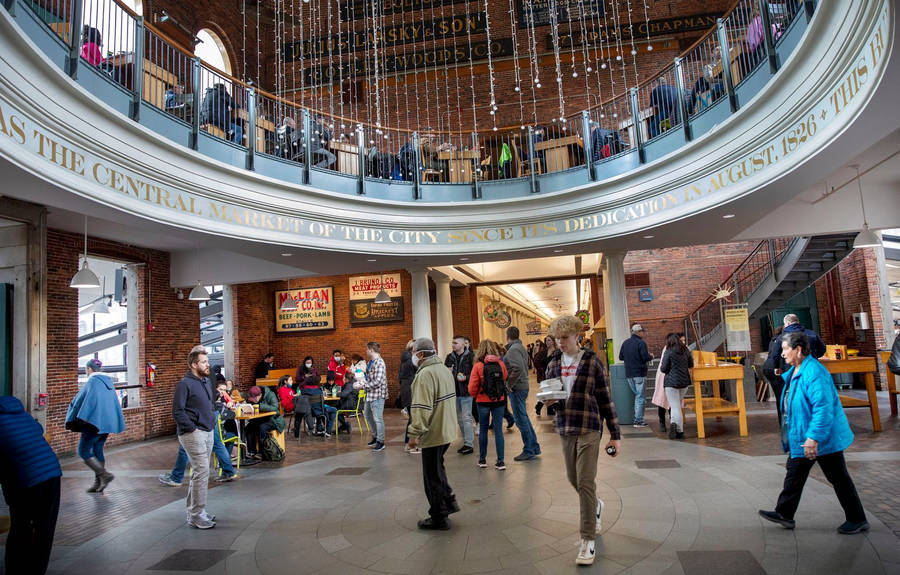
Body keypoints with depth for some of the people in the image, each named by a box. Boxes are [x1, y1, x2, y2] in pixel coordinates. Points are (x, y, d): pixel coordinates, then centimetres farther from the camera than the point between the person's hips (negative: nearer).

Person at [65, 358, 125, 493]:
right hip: (108, 422, 8)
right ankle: (98, 484, 15)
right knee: (97, 450, 14)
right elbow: (115, 402, 19)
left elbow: (79, 400, -7)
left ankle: (105, 475, -12)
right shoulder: (109, 381, 13)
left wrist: (71, 421, 6)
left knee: (83, 451, 0)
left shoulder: (92, 381, -10)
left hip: (95, 421, -8)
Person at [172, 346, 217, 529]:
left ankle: (193, 510, 27)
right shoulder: (185, 384, -12)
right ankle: (196, 515, -2)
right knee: (202, 473, -10)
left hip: (207, 433, 9)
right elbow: (177, 412, -16)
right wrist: (193, 428, -17)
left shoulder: (205, 382, 15)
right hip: (193, 435, -9)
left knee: (199, 472, 15)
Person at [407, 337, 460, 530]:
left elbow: (422, 408, -26)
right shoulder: (444, 369, 10)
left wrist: (414, 433, -21)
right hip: (448, 430, 9)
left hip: (433, 433, -9)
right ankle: (449, 501, 28)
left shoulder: (425, 374, -21)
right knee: (438, 469, 25)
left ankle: (439, 518, 13)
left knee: (433, 476, 3)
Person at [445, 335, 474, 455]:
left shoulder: (470, 357, -8)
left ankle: (469, 444, 1)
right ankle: (466, 443, 24)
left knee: (466, 418, -5)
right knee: (460, 419, 13)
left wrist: (465, 378, -21)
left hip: (466, 392, -6)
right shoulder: (450, 357, 8)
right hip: (454, 392, 6)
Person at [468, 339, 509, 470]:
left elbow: (472, 388, -11)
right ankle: (500, 461, 7)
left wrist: (476, 395, 9)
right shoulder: (501, 364, -6)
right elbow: (506, 378, 8)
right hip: (499, 401, 1)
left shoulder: (478, 366, -12)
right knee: (498, 430, 6)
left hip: (483, 402, -1)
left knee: (483, 430, 13)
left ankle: (482, 459, 22)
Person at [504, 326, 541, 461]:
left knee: (521, 420, -2)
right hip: (523, 386, 10)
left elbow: (518, 368, -28)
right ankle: (534, 447, 24)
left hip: (517, 389, -10)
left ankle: (529, 451, 5)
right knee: (524, 418, 17)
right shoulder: (520, 348, 15)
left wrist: (509, 384, -18)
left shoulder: (513, 349, -16)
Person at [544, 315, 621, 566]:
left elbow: (605, 398, -3)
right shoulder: (553, 364, 6)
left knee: (585, 482, -6)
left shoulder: (591, 361, -6)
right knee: (573, 478, 17)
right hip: (565, 428, 5)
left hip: (589, 428, -5)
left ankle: (588, 540, 4)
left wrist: (615, 434, -3)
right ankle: (596, 506, 48)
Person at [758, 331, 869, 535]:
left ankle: (857, 520, 22)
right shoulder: (794, 372, 6)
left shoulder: (814, 372, -25)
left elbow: (823, 407, -29)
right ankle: (784, 514, 21)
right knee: (794, 475, 13)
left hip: (823, 439, -10)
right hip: (801, 438, 10)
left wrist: (813, 437, -30)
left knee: (838, 479, 5)